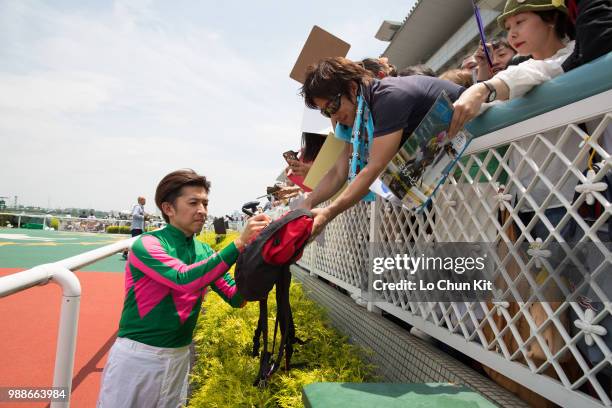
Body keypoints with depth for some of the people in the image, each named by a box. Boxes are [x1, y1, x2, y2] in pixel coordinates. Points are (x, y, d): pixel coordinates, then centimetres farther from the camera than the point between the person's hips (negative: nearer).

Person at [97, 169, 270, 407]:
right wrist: (239, 243, -33)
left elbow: (235, 298, -2)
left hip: (179, 357, 5)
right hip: (137, 356, -5)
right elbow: (184, 279, -31)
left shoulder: (205, 253, 0)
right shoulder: (147, 244, -16)